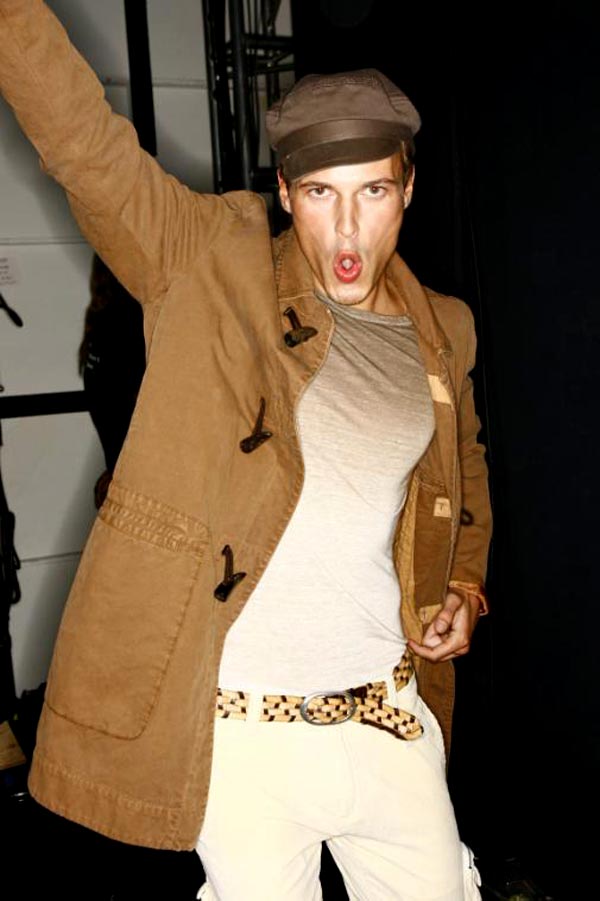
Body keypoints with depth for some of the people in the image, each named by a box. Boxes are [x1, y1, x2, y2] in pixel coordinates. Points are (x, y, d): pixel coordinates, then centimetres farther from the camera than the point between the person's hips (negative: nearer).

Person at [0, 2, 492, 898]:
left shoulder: (443, 331, 6)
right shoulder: (212, 269, -6)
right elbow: (81, 138, -17)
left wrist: (465, 585, 8)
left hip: (391, 717, 4)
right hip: (242, 727, -4)